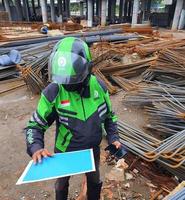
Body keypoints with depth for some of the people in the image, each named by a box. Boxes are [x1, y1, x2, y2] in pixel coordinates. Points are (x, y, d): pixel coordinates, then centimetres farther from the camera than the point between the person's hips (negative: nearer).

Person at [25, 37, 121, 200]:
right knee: (62, 183, 28)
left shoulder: (99, 87, -18)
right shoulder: (53, 92, -26)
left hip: (92, 149, 2)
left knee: (94, 180, 29)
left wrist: (113, 137, -12)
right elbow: (35, 125, -15)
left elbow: (109, 116, -1)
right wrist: (35, 147, -32)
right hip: (65, 152, -1)